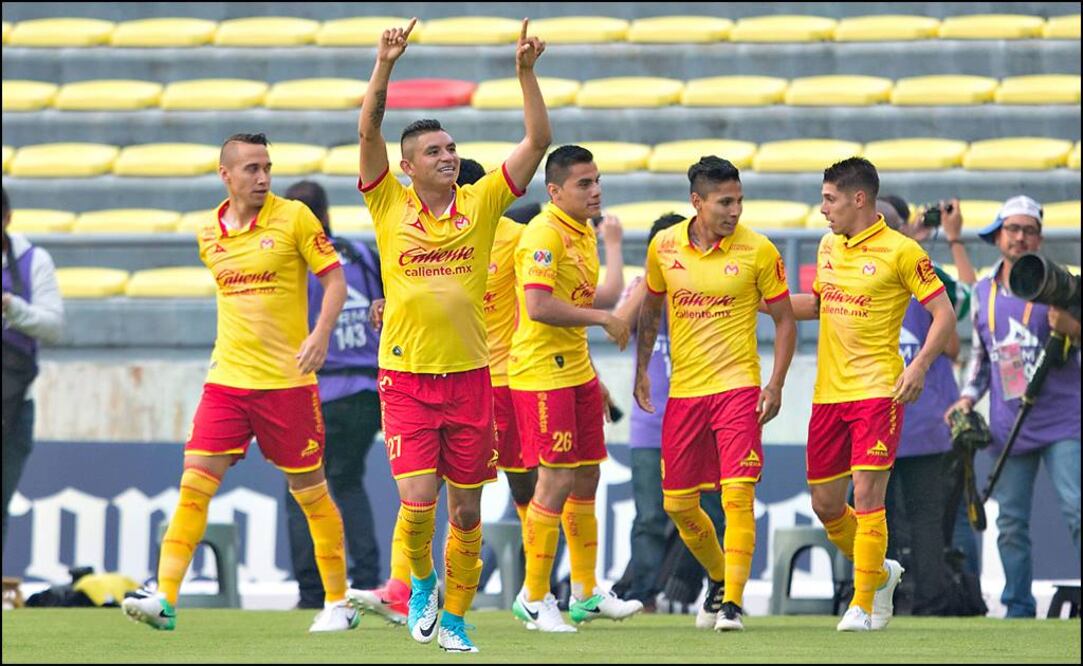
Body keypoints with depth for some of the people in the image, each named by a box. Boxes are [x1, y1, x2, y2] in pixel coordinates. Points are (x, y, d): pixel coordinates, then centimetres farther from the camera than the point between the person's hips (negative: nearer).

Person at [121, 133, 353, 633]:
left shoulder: (294, 217, -5)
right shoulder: (210, 235, 9)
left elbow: (334, 277, -5)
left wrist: (321, 334, -20)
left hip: (287, 381, -3)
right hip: (226, 380, 3)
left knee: (310, 493, 5)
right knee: (194, 484, -9)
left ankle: (337, 603, 18)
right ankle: (164, 597, -13)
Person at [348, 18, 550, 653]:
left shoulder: (481, 204, 4)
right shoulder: (391, 206, 0)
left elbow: (538, 142, -2)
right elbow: (369, 132, -11)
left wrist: (527, 73, -12)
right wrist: (385, 67, -22)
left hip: (470, 378, 2)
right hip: (406, 379, -2)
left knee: (467, 511, 5)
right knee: (418, 501, -13)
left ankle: (455, 618, 20)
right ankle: (421, 582, 16)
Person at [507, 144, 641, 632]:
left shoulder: (584, 234, 14)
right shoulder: (545, 235, -16)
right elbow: (539, 306, -27)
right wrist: (602, 318, -21)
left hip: (575, 372, 9)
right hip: (542, 374, -9)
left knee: (586, 477, 12)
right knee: (557, 480, -7)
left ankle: (586, 593, 21)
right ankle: (534, 597, 2)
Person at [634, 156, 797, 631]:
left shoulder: (758, 251, -6)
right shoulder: (663, 247, 2)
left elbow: (784, 320, 2)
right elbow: (651, 309, 18)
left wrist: (776, 385, -6)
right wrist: (642, 369, 10)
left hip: (738, 387, -4)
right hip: (683, 391, 4)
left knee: (738, 494, -15)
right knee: (678, 503, 7)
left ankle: (733, 602, -13)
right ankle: (719, 580, 31)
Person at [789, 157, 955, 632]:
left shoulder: (901, 251, -9)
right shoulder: (829, 246, 12)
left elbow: (945, 314, -8)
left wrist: (919, 366, -21)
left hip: (878, 391, -7)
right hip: (828, 392, 7)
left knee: (866, 496, -13)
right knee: (825, 504, 9)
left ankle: (864, 605, -6)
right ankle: (879, 574, 31)